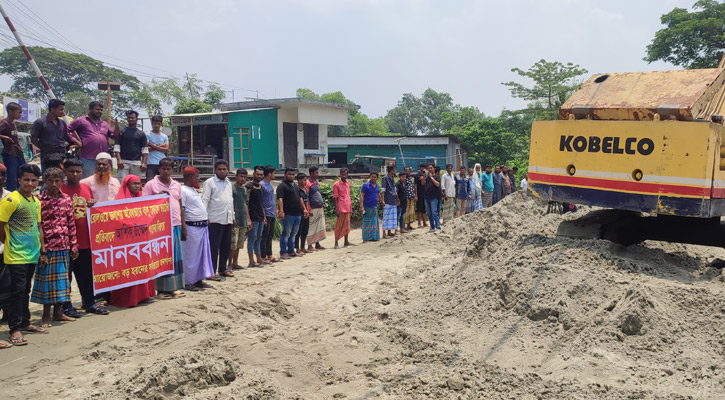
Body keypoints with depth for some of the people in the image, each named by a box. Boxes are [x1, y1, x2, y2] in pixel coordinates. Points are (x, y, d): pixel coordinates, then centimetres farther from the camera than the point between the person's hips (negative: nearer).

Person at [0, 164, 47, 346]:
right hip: (16, 256, -7)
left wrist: (42, 251, 15)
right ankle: (15, 329, 3)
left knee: (25, 290, 16)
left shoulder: (36, 201, 12)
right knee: (17, 291, -4)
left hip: (32, 255, 7)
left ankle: (25, 322, 27)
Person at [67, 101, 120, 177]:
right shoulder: (81, 120, 4)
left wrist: (116, 126, -1)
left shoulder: (105, 124, 19)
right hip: (87, 159, -5)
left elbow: (115, 135, 16)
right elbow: (69, 129, 3)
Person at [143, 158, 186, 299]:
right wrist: (158, 196, -17)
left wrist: (183, 225, 16)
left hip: (176, 225, 5)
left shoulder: (177, 185, 14)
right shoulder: (151, 184, -1)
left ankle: (174, 287, 17)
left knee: (176, 257, 8)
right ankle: (162, 289, 5)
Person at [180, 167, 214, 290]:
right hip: (192, 228, -9)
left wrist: (206, 220, 19)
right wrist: (184, 229, -20)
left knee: (202, 255, 12)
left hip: (202, 227, 9)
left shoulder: (194, 190, 18)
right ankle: (188, 282, 7)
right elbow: (181, 210, -16)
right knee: (190, 256, -2)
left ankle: (198, 280, 20)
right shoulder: (183, 190, -11)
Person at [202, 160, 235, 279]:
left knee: (226, 246, 12)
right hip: (215, 220, -7)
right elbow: (204, 200, -9)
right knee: (214, 247, -4)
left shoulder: (229, 183, 17)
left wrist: (232, 216, 18)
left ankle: (222, 269, 23)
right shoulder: (209, 182, -4)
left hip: (228, 220, 7)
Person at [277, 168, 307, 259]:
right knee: (286, 234, -5)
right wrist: (281, 210, -30)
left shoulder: (295, 186, 20)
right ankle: (283, 253, 1)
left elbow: (300, 198, 25)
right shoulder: (282, 186, -8)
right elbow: (280, 199, -19)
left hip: (297, 214, 8)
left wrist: (304, 209, 19)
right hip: (288, 214, -8)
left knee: (293, 234, 13)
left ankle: (291, 251, 21)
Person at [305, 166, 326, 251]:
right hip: (313, 209, -8)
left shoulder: (317, 181, 14)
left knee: (319, 226, 12)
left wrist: (323, 204, 18)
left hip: (320, 208, 8)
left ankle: (317, 244, 20)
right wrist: (309, 210, -18)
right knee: (312, 227, -3)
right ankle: (310, 245, 4)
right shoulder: (308, 183, -11)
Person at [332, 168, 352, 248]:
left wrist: (351, 207, 16)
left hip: (348, 208, 6)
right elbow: (335, 198, -10)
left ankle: (346, 242, 18)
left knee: (347, 226, 11)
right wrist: (336, 209, -15)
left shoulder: (348, 183, 12)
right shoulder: (336, 184, -8)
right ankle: (336, 243, 3)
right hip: (341, 209, -6)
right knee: (339, 226, -3)